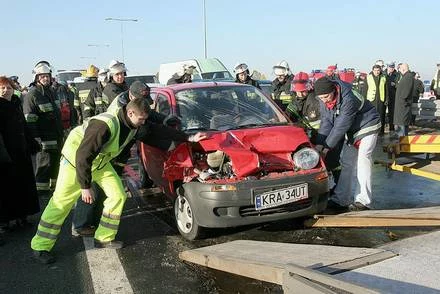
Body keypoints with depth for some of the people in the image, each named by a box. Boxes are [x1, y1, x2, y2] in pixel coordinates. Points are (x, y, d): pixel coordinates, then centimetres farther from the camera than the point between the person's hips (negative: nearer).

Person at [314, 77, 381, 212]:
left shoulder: (349, 99, -35)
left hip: (367, 126, -8)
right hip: (351, 130, 8)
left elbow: (341, 126, -34)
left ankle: (363, 201, -13)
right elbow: (326, 121, -12)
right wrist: (319, 144, -23)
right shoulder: (324, 100, -11)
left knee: (362, 161, -16)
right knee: (346, 163, 7)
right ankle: (341, 199, 12)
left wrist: (327, 147, -31)